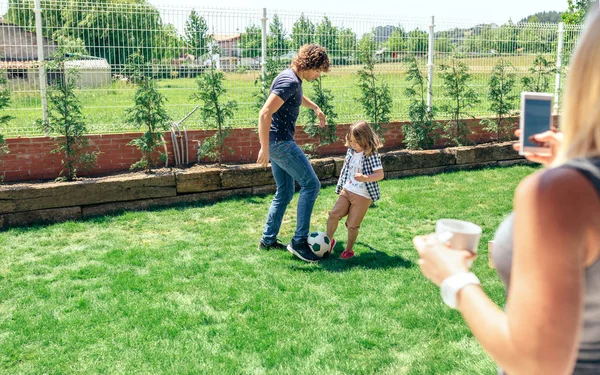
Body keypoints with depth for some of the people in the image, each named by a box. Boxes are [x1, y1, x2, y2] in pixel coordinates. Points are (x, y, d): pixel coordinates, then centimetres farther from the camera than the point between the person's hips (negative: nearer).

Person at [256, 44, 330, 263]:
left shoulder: (294, 80, 13)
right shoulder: (289, 81, -18)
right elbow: (265, 114, -27)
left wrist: (316, 108, 46)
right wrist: (265, 148, -28)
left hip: (279, 143, 10)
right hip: (279, 142, -10)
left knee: (285, 192, 16)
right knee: (311, 184, -8)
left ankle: (268, 240, 23)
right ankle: (299, 241, -5)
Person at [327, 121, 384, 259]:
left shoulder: (371, 155, -16)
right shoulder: (351, 151, 4)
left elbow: (380, 174, -21)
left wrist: (365, 178, -36)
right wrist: (341, 184, 24)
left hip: (363, 196, -5)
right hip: (347, 191, 6)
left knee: (352, 225, 1)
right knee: (333, 214, -6)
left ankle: (349, 250, 22)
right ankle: (328, 240, 15)